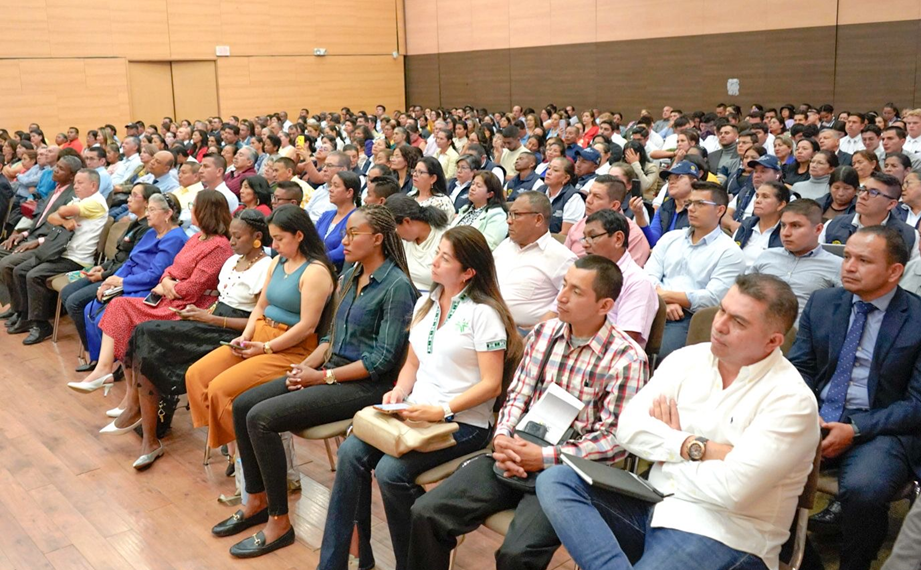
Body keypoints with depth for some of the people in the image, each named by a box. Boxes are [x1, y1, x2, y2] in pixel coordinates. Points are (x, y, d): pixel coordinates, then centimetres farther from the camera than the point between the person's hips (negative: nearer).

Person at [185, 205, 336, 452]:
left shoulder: (315, 271, -14)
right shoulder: (278, 262, 13)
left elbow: (307, 326, -19)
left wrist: (266, 348, -16)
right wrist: (245, 336, 0)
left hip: (292, 349, -9)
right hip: (259, 338, 9)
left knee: (221, 389, -21)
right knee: (196, 374, -4)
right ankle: (220, 433, 2)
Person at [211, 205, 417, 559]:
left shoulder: (397, 287, -15)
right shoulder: (350, 276, 11)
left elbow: (383, 360, -19)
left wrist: (323, 376, -16)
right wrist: (306, 364, -1)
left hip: (365, 385, -9)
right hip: (331, 371, 9)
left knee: (261, 417, -20)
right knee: (243, 405, 1)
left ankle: (279, 522, -7)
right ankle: (258, 501, 14)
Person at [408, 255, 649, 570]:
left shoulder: (626, 358, -10)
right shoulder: (544, 332, 8)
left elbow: (615, 439, -12)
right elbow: (517, 396, 12)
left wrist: (544, 458, -18)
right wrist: (503, 436, -10)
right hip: (515, 457, 6)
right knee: (427, 512, -10)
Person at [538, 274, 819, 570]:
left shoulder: (791, 399, -11)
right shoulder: (688, 359, 6)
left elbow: (733, 489, -22)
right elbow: (629, 428, -3)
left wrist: (666, 451, -7)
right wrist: (693, 448, -15)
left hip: (724, 536, -7)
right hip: (655, 505, 7)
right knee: (555, 481, -14)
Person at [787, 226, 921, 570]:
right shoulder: (821, 303, 8)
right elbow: (799, 368, 10)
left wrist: (854, 429, -16)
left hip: (881, 429, -4)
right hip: (816, 417, 4)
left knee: (862, 489, -34)